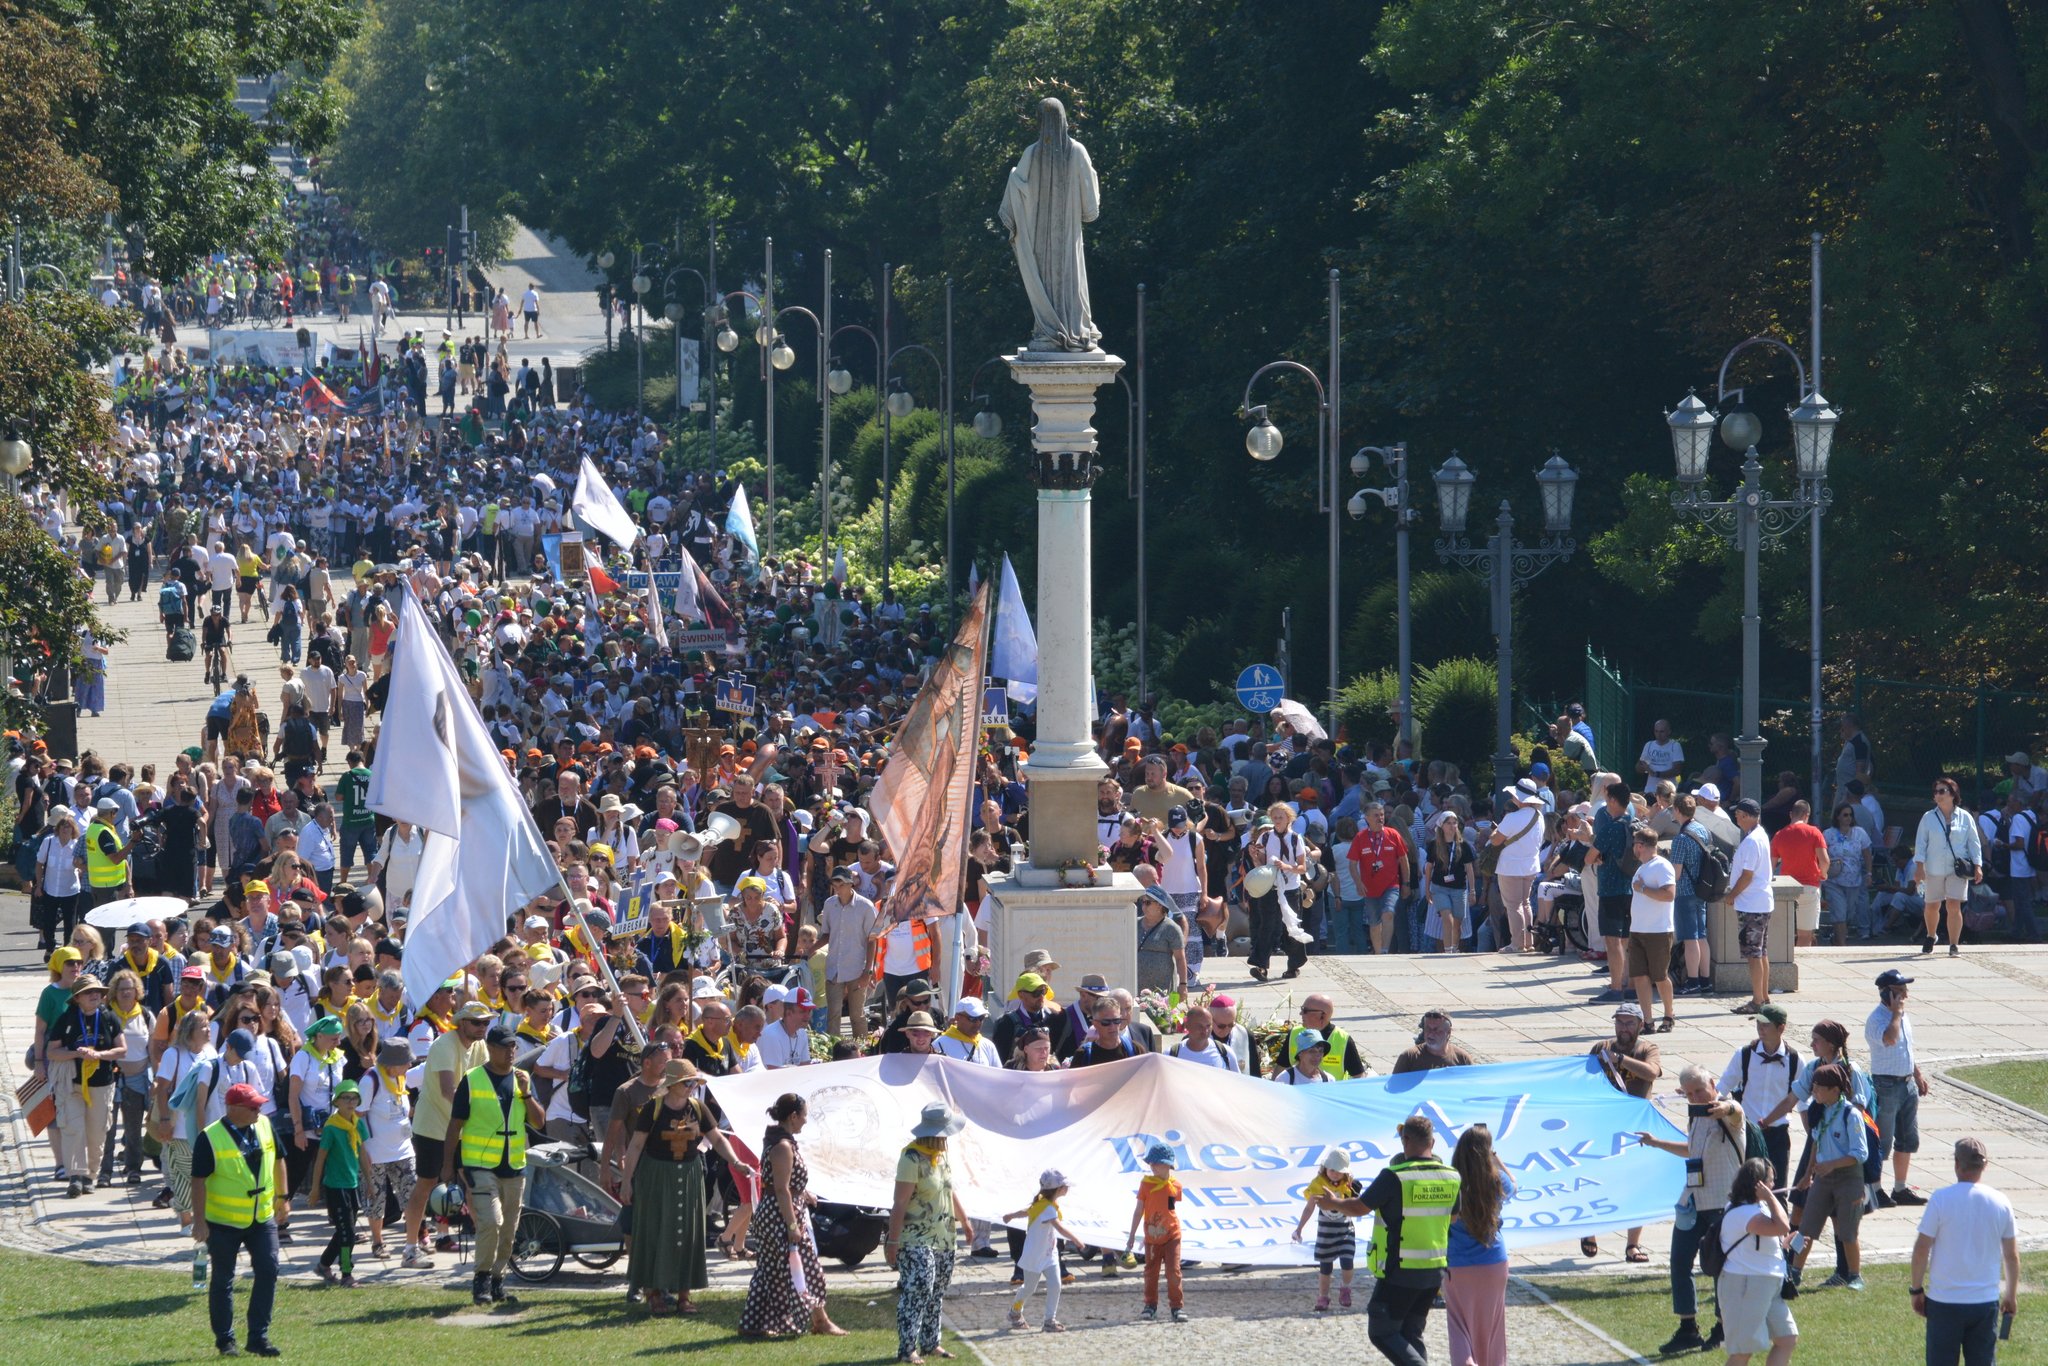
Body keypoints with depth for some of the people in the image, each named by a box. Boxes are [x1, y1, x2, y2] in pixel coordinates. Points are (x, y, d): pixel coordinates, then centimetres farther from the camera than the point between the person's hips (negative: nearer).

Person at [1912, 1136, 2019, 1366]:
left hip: (1945, 1299, -2)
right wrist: (2011, 1295, 19)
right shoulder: (2000, 1203, -2)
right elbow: (2012, 1255, 6)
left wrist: (1917, 1289, 3)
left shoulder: (1941, 1199, -12)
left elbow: (1921, 1248, -9)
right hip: (1986, 1301, 2)